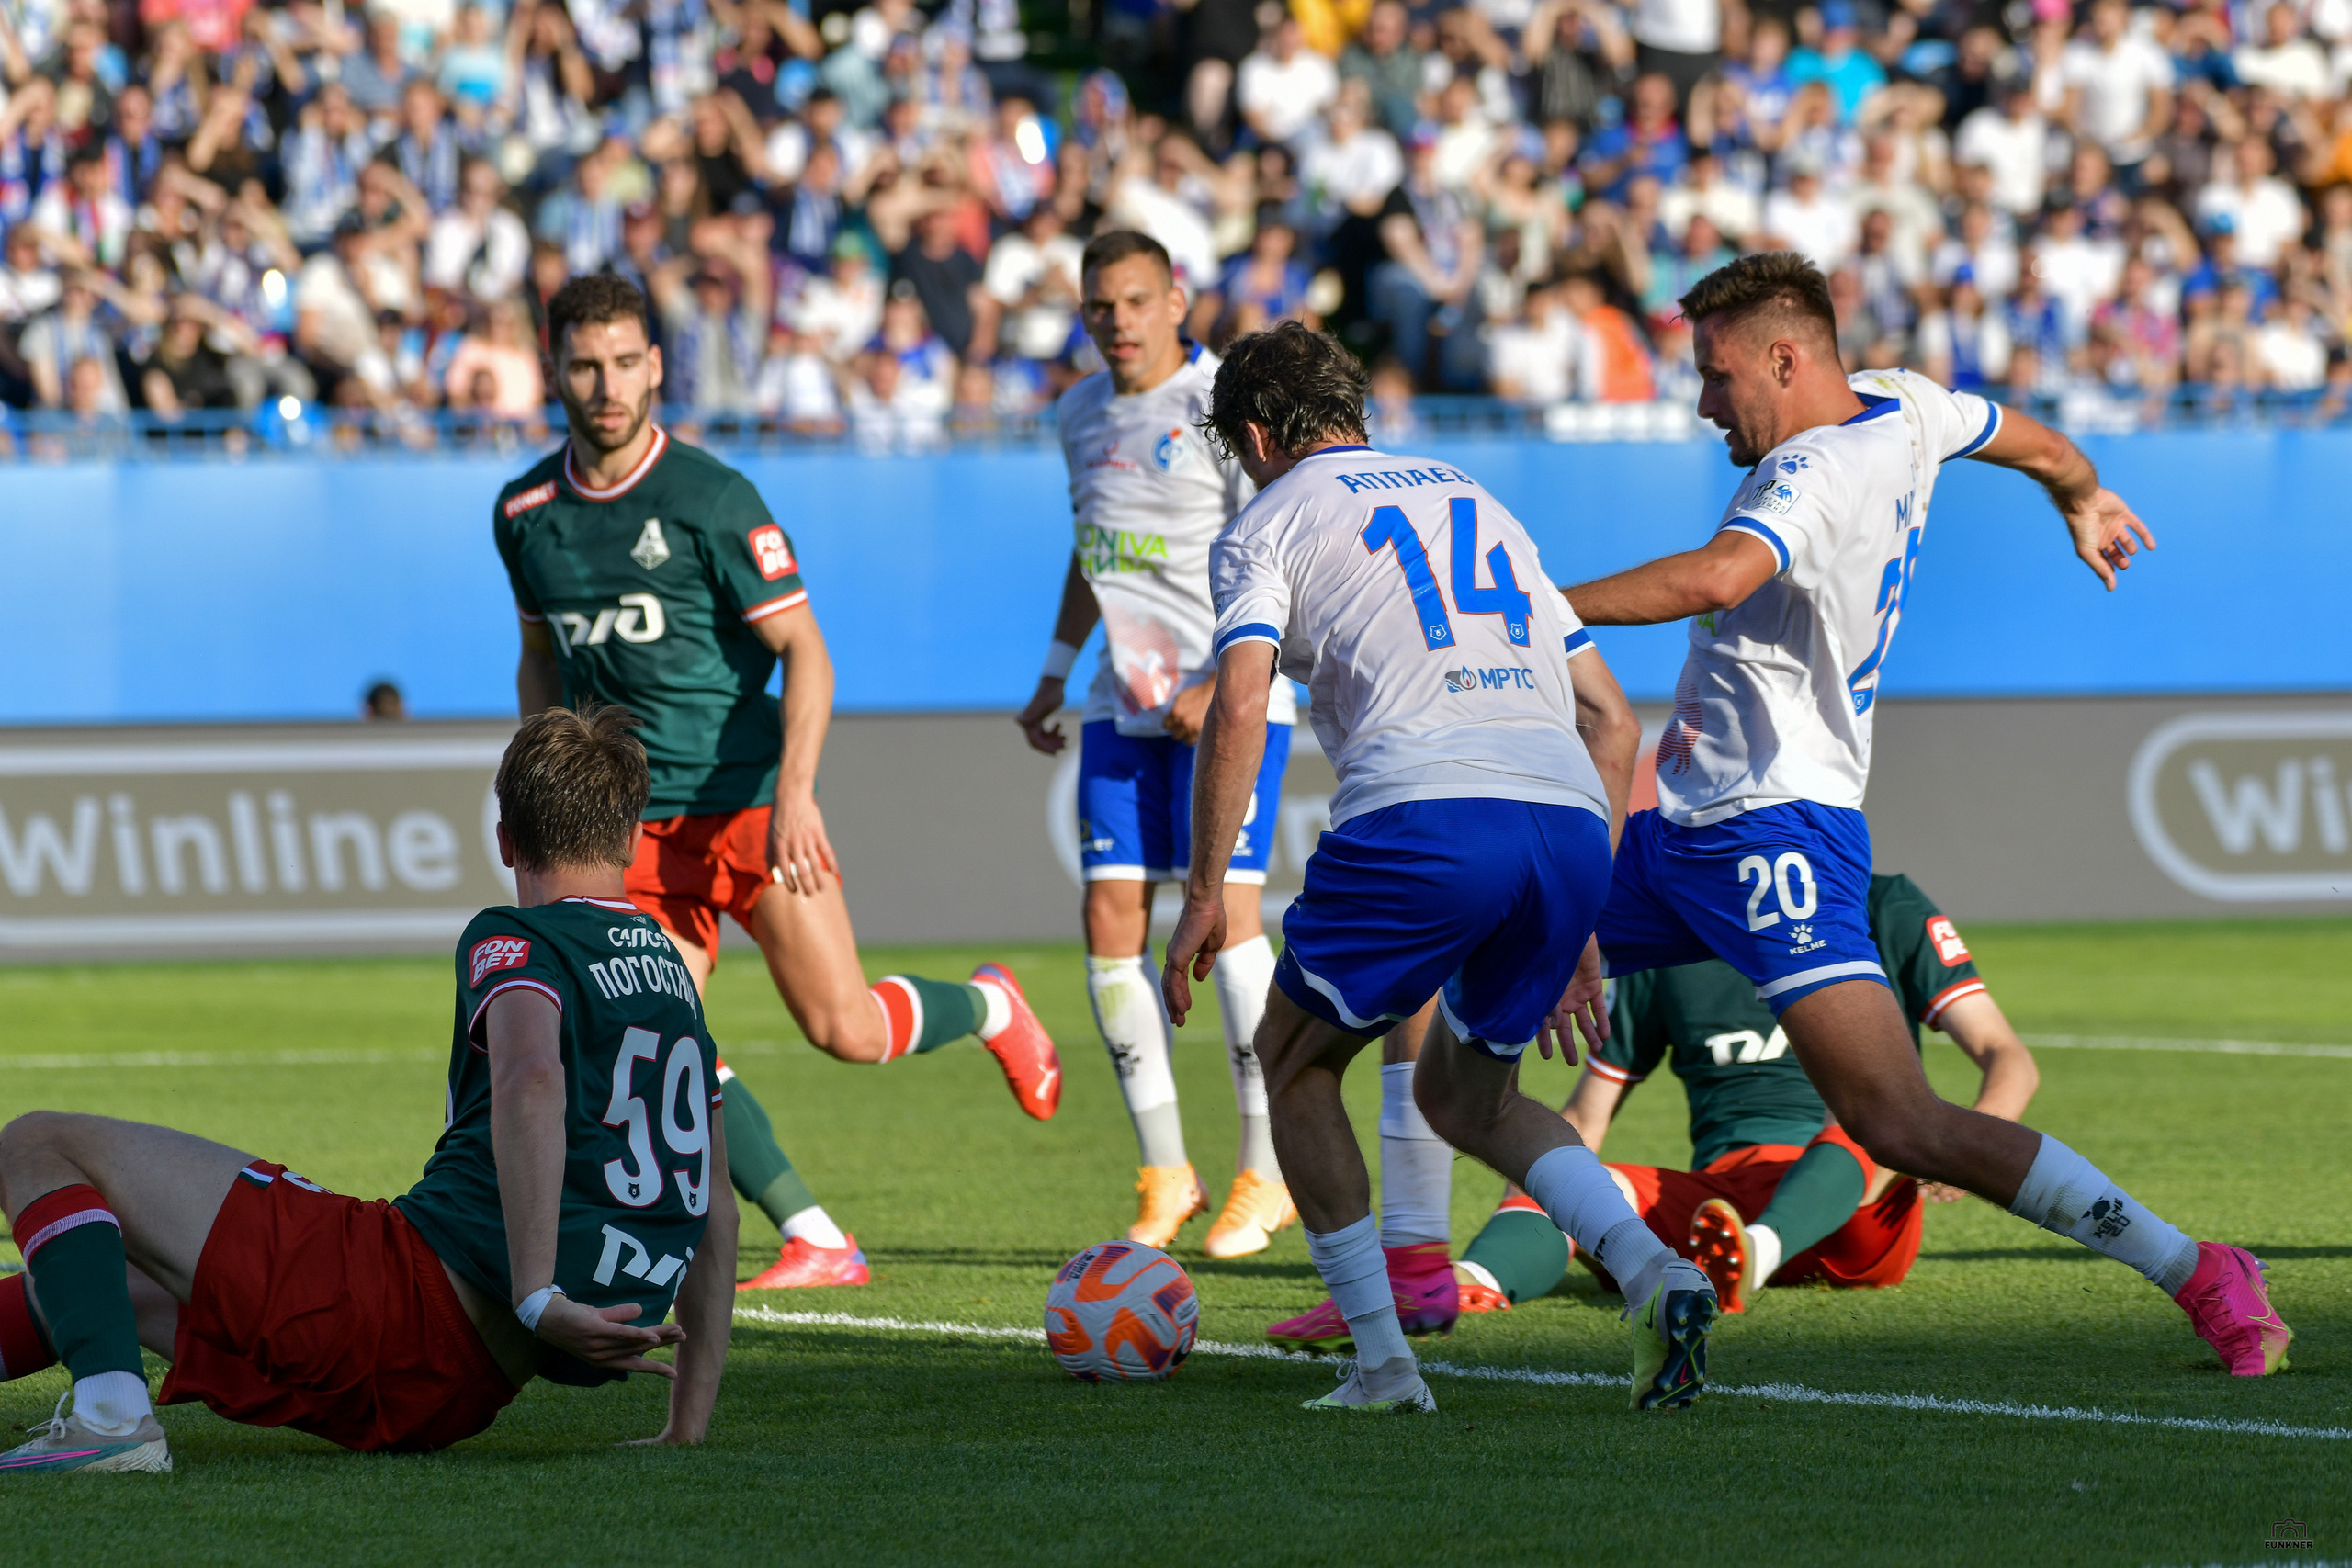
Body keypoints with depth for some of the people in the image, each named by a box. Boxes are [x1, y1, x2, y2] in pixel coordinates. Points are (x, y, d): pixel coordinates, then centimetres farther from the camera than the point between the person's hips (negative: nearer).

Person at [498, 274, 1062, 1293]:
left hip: (751, 802, -4)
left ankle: (989, 1007, 25)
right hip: (637, 826, 4)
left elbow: (804, 652, -12)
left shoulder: (710, 498, -11)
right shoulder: (526, 512, 5)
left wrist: (794, 794, -23)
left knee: (846, 1030, -8)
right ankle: (816, 1240, -4)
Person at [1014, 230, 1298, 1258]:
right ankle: (1165, 1174, 6)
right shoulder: (1083, 413, 12)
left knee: (1225, 906, -13)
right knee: (1111, 916, -2)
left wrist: (1219, 685, -21)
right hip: (1124, 703, 6)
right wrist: (1054, 674, 22)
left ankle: (1267, 1171, -3)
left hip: (1230, 702, -6)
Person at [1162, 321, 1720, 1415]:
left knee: (1295, 1066, 19)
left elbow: (1239, 711, -4)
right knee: (1462, 1095, 24)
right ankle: (1652, 1273, -1)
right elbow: (1610, 720, 27)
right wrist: (1582, 925, 29)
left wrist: (1204, 896, 1)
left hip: (1422, 819, -5)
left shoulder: (1269, 528, 14)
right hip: (1570, 824, 5)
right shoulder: (1478, 506, 31)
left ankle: (1381, 1361, 10)